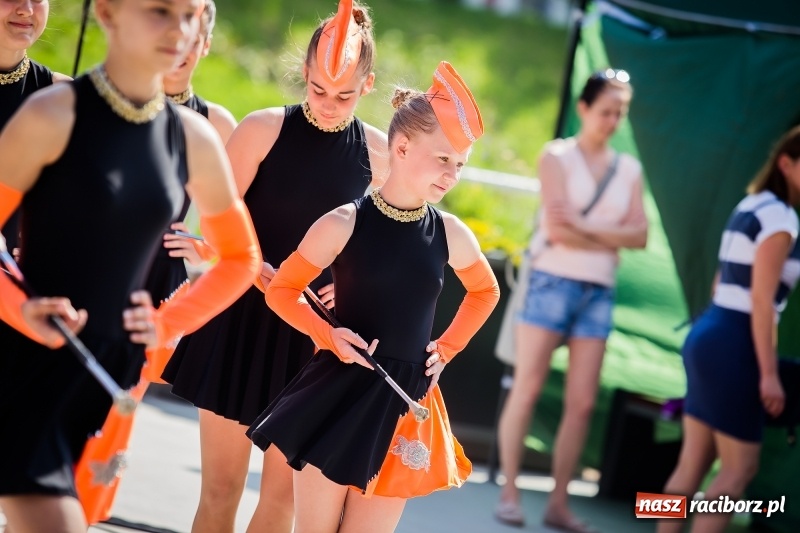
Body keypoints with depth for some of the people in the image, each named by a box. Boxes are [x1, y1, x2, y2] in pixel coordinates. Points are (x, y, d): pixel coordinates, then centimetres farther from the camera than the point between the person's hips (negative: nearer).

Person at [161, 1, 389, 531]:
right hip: (241, 319, -2)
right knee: (222, 486, 2)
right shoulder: (264, 129, -8)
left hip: (314, 333, 2)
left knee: (285, 490, 6)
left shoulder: (376, 151, -1)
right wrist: (267, 276, -21)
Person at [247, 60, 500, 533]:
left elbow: (486, 291, 21)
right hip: (339, 394, -3)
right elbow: (281, 289, -1)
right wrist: (327, 336, -16)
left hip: (404, 404, 3)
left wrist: (448, 349, 10)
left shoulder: (451, 234, 1)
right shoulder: (346, 223, -9)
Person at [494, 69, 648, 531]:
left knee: (583, 403, 0)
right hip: (554, 282, -4)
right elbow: (557, 228, -12)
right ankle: (510, 493, 0)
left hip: (600, 293, 4)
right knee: (527, 390, -6)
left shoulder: (629, 169, 12)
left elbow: (641, 235, 1)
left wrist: (583, 229, -11)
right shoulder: (557, 155, -1)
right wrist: (612, 237, -3)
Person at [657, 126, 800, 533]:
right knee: (739, 468, -2)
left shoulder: (749, 207, 15)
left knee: (693, 463, 10)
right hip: (734, 346, -9)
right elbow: (761, 300, -18)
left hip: (708, 335, 9)